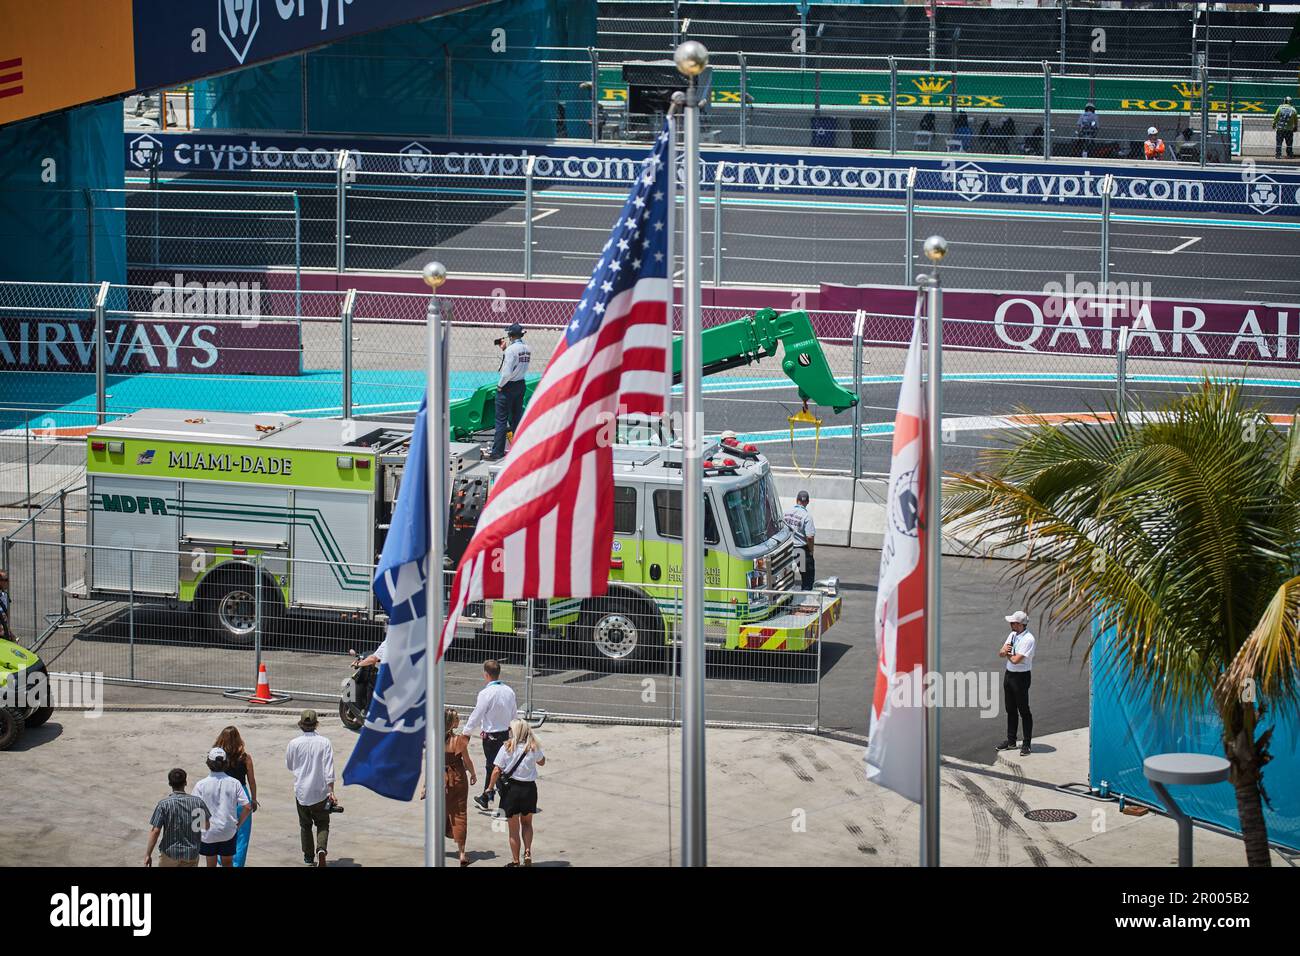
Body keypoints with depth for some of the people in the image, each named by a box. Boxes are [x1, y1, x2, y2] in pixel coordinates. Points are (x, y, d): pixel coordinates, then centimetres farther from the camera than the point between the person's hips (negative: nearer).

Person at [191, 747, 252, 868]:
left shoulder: (201, 785, -12)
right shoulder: (234, 783, -7)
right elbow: (247, 808, -9)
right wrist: (238, 824, 5)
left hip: (209, 831, -1)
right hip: (229, 831, 1)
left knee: (211, 864, 13)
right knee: (227, 863, 17)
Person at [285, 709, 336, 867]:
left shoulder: (294, 744, -6)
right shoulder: (324, 742, -9)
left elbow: (289, 766, 8)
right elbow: (329, 768, -11)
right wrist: (331, 791, -9)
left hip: (301, 791, 1)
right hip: (320, 791, -1)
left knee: (305, 825, 17)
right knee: (322, 824, 11)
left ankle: (308, 857, 20)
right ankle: (321, 849, -14)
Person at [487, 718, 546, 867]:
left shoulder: (507, 748, -10)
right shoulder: (533, 748, -4)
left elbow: (497, 771, -11)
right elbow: (542, 762, 16)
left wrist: (490, 788, -1)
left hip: (511, 788, -2)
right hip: (529, 788, 2)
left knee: (514, 828, 10)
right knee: (527, 823, 22)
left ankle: (515, 861, 16)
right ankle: (528, 852, 3)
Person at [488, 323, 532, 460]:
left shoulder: (511, 349, -19)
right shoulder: (528, 349, 4)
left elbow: (507, 372, -23)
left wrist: (500, 385, -8)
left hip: (508, 387, -7)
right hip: (521, 385, 7)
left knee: (501, 420, -3)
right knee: (517, 418, 15)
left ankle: (497, 452, -3)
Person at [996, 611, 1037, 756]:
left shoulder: (1028, 639, -19)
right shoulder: (1012, 635, 7)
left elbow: (1016, 660, -24)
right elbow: (1001, 654, 9)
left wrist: (1008, 654, -3)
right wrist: (1004, 650, -15)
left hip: (1021, 677, -8)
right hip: (1009, 674, 8)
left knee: (1024, 711, -1)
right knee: (1011, 710, 17)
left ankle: (1026, 744, 4)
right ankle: (1011, 741, 28)